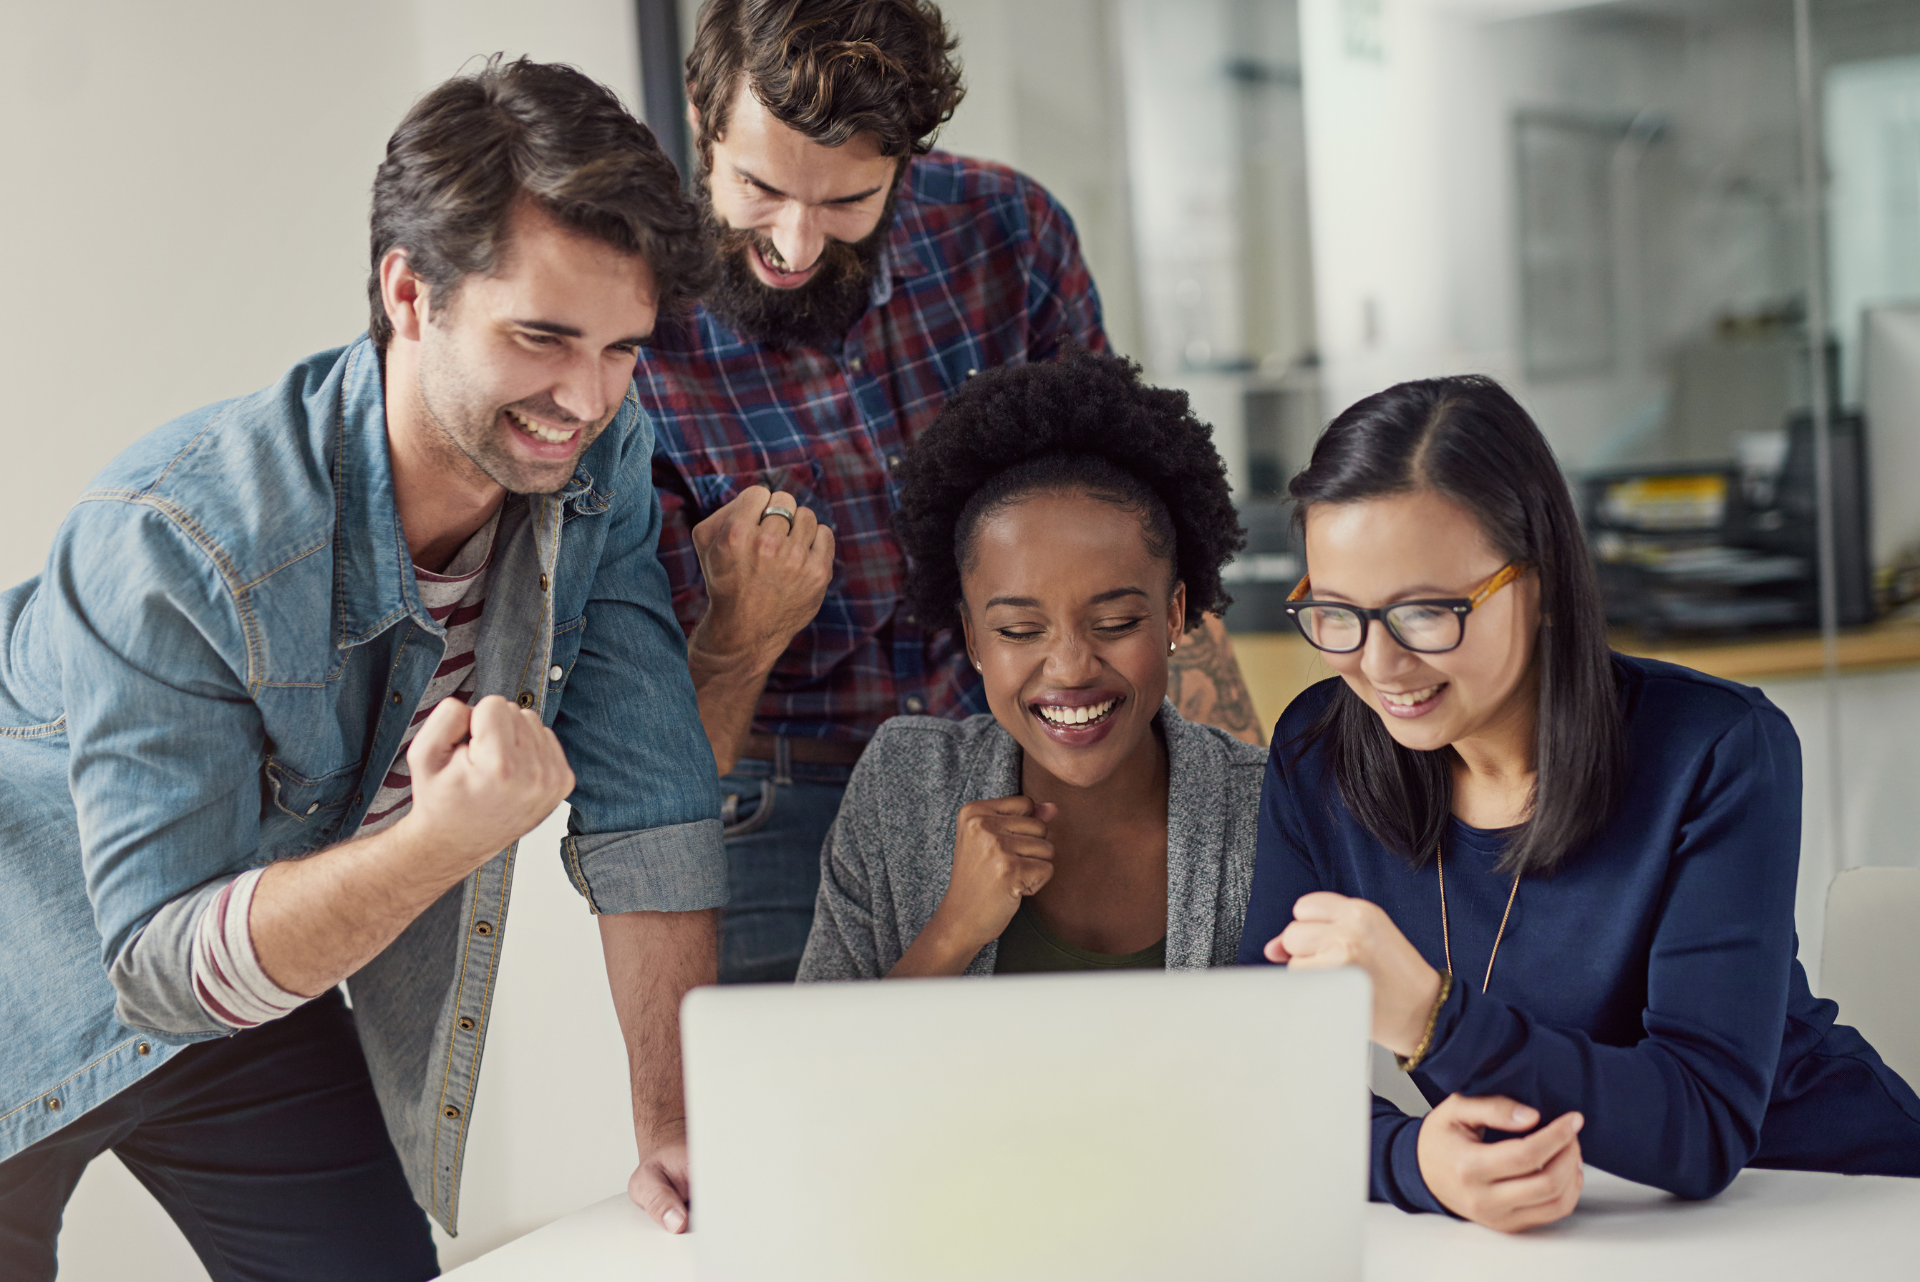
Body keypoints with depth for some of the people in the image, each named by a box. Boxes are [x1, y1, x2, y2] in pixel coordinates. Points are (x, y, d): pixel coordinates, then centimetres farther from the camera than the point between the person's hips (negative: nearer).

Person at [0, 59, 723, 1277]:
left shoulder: (602, 460, -17)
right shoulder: (170, 538, -34)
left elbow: (649, 797, -13)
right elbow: (163, 961, -32)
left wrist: (679, 1122, -16)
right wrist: (445, 838, -48)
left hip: (265, 973, 5)